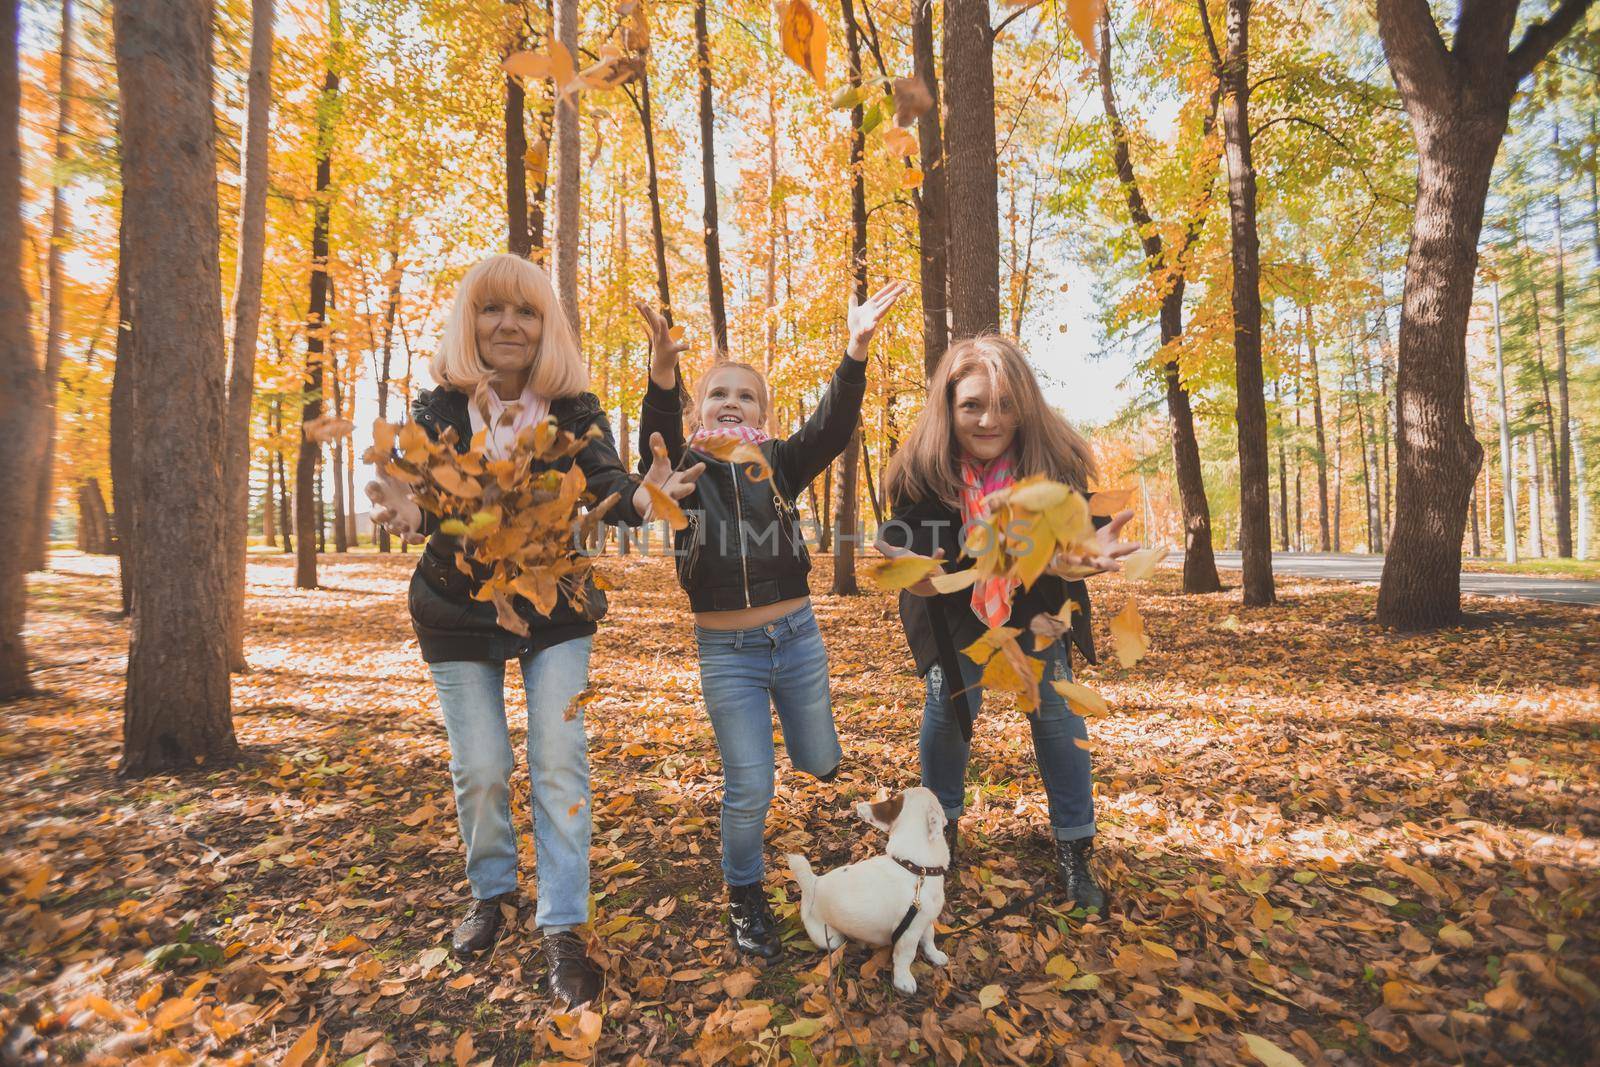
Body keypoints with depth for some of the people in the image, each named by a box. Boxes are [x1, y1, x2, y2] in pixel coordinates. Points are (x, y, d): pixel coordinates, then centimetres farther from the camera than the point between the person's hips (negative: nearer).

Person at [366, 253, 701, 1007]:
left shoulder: (575, 410, -11)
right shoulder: (437, 410, -10)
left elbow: (603, 481, -25)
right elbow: (421, 493, -23)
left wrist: (642, 496, -50)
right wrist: (409, 511, -48)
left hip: (555, 608, 0)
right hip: (458, 613, 1)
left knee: (559, 761, -4)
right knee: (479, 769, 7)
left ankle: (562, 930, 7)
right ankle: (491, 891, 34)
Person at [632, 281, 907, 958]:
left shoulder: (778, 463, 0)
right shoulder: (684, 467, -3)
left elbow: (832, 427, -15)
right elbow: (658, 432, -24)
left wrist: (856, 350, -30)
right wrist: (662, 368, -43)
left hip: (797, 637, 2)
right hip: (726, 652, -2)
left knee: (820, 763, 18)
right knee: (748, 788, 4)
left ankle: (803, 729, 56)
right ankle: (744, 897, 32)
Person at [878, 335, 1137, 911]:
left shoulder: (1057, 460, -26)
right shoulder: (919, 469, -28)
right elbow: (900, 544, -22)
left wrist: (1087, 551, -41)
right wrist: (915, 575, -45)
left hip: (1036, 607, 1)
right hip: (954, 612, -1)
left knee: (1057, 709, 2)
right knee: (945, 707, 3)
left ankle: (1073, 848, 22)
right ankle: (941, 823, 33)